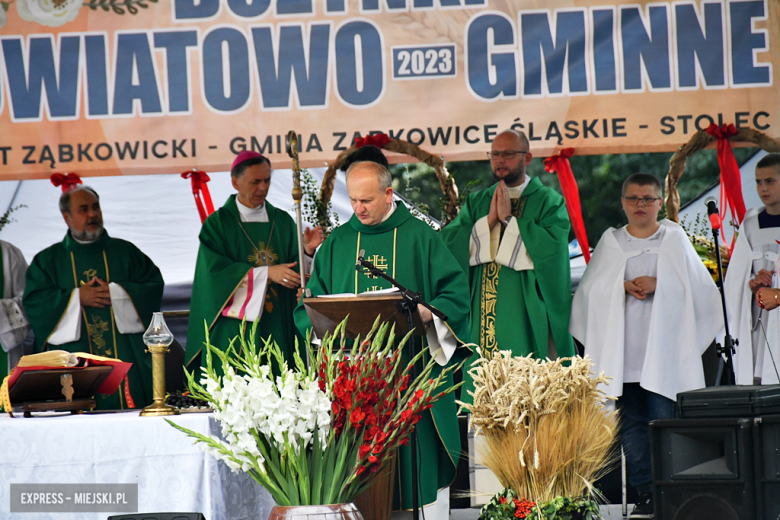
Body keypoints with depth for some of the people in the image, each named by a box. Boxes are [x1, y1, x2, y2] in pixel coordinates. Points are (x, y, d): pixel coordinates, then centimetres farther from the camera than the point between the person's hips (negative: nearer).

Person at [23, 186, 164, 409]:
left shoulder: (125, 252, 13)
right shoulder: (48, 260, 11)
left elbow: (153, 286, 4)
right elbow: (33, 302, 0)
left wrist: (115, 293, -10)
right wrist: (77, 298, -9)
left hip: (126, 360, 1)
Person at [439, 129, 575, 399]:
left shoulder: (549, 202, 6)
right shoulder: (476, 203, 18)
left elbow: (552, 246, -12)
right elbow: (448, 243, 4)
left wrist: (509, 219, -8)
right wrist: (489, 220, -5)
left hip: (528, 321, -3)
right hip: (483, 318, 3)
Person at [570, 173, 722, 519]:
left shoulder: (674, 239, 9)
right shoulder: (611, 242, 13)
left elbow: (699, 285, 1)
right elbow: (590, 289, 6)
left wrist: (657, 284, -11)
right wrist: (624, 287, -10)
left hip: (663, 347, -2)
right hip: (624, 353, 2)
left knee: (664, 419, -10)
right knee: (631, 424, -1)